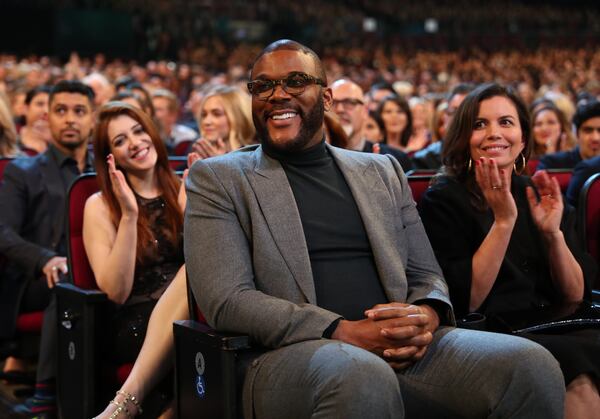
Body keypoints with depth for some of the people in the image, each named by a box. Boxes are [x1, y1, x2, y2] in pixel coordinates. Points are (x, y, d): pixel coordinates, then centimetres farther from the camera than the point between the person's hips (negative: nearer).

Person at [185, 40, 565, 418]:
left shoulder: (383, 171, 20)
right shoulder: (217, 179, 8)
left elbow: (426, 276, 20)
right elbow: (226, 301, -4)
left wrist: (427, 316, -7)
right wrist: (346, 332, -15)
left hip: (403, 348, 4)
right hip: (294, 355, -4)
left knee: (531, 366, -21)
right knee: (362, 379, -39)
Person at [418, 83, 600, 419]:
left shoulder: (542, 196, 13)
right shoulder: (444, 199, 1)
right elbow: (465, 302, -8)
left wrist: (553, 232, -8)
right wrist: (503, 221, -15)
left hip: (553, 329, 4)